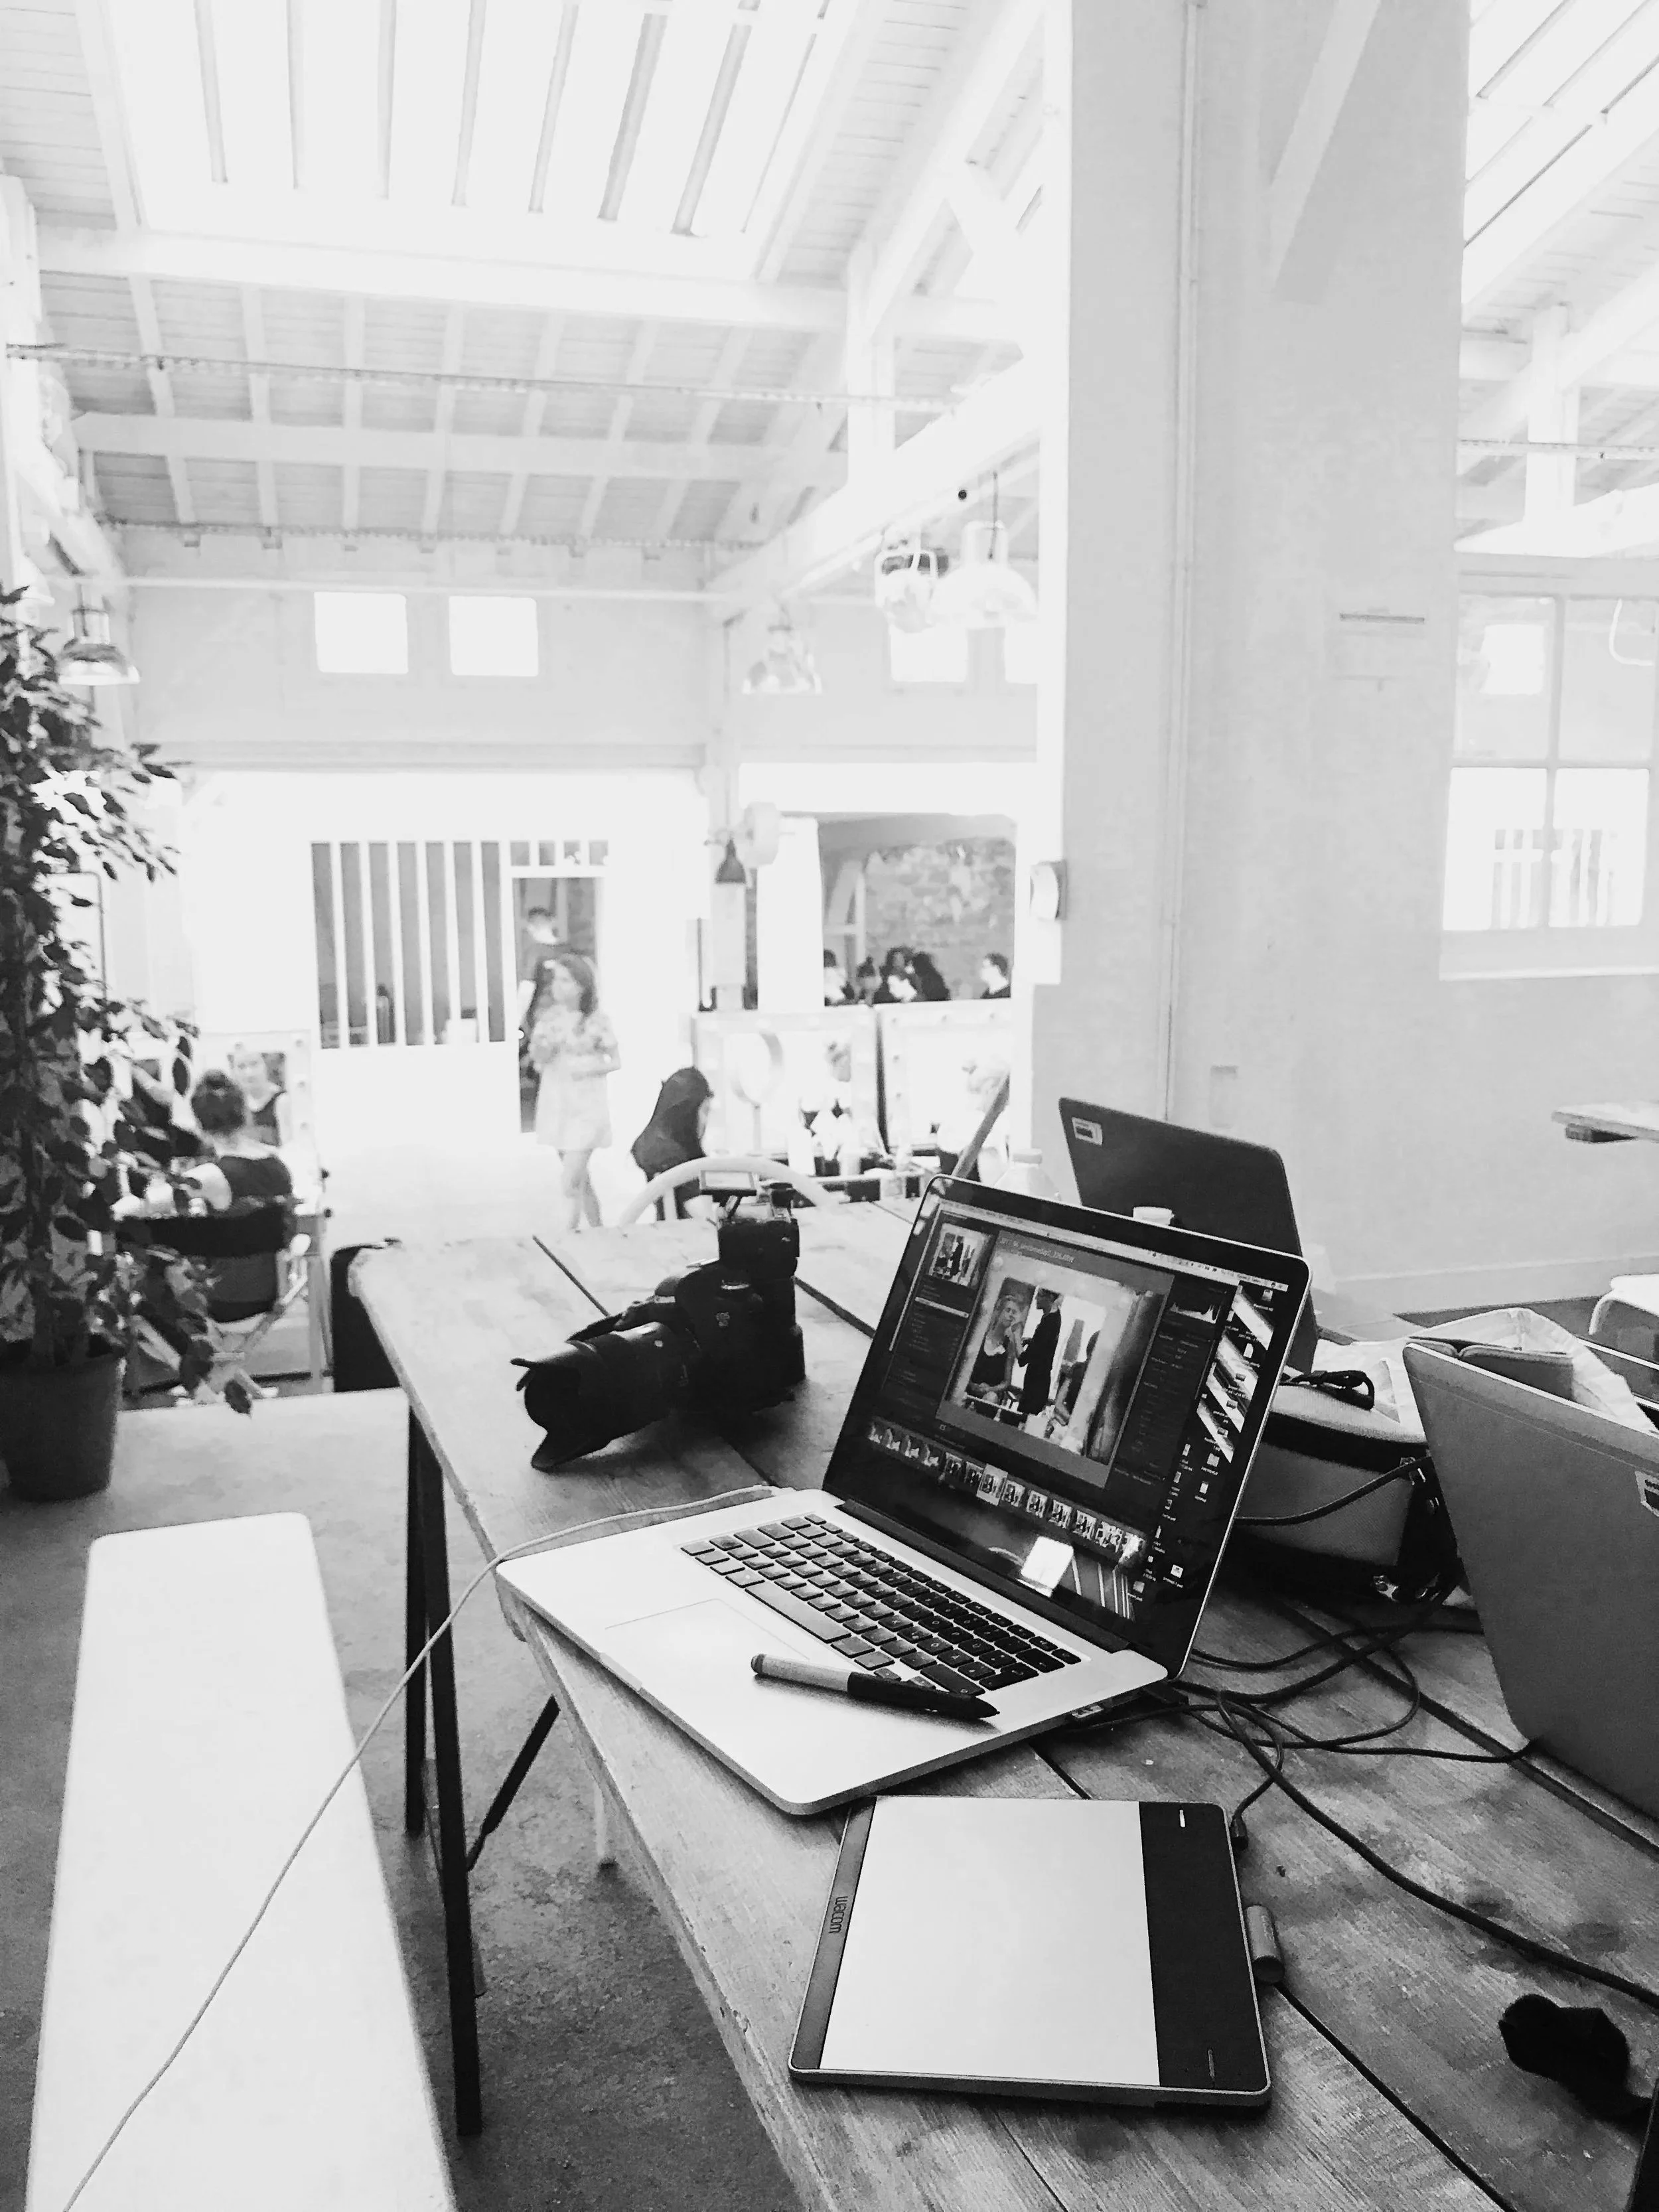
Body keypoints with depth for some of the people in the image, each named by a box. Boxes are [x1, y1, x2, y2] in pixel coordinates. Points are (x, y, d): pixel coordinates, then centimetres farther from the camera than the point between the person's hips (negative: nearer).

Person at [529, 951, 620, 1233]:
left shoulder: (597, 1021, -9)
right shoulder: (549, 1019, 2)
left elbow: (616, 1061, -1)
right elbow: (538, 1062, 0)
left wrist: (593, 1067, -18)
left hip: (585, 1107, -5)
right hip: (556, 1104, 5)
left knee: (569, 1185, -12)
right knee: (581, 1180, 16)